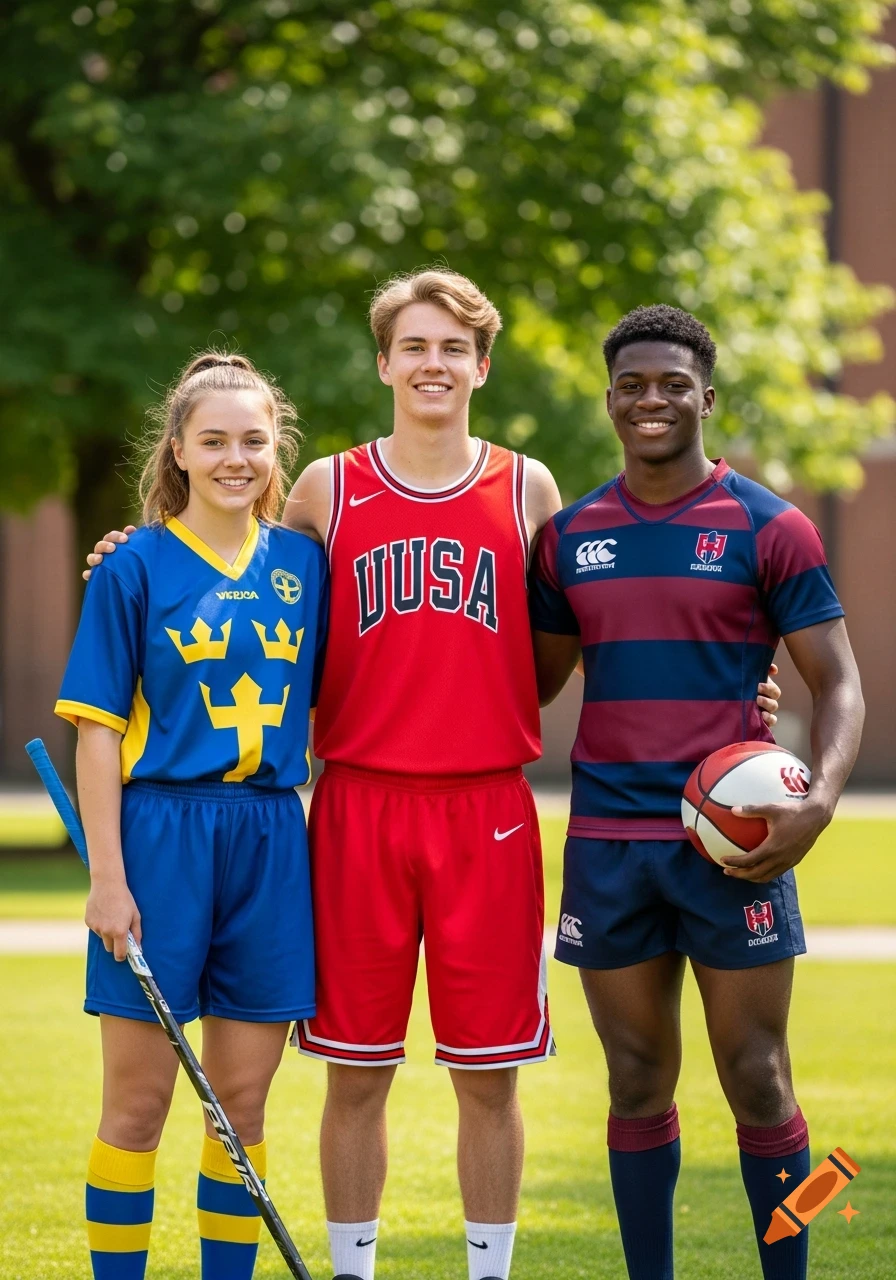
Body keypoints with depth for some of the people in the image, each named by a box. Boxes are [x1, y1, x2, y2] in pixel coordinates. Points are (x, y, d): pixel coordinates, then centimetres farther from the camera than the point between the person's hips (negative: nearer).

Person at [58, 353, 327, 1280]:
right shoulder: (137, 567, -3)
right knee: (138, 1100, 1)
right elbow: (99, 728, -4)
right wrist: (107, 874, -10)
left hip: (270, 840, 4)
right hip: (161, 830, -3)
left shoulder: (301, 561, 8)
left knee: (243, 1098, 8)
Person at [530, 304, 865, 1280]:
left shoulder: (768, 529, -1)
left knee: (757, 1083, 0)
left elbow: (837, 684, -2)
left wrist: (818, 800, -18)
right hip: (607, 845, 3)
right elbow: (537, 679, 17)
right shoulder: (571, 534, 9)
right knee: (638, 1085, 8)